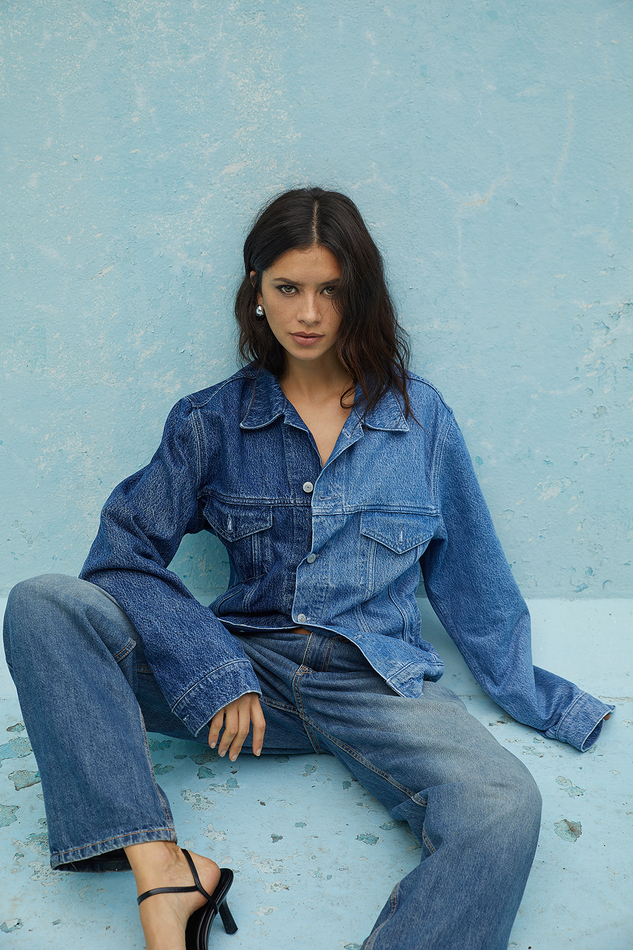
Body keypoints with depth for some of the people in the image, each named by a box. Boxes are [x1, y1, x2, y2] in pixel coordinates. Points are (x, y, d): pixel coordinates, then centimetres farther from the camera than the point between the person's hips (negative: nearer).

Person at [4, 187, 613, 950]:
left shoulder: (419, 415, 8)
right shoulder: (211, 421, 7)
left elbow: (470, 578, 14)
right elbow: (123, 553, 0)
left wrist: (547, 703, 16)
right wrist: (214, 674, -12)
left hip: (377, 681, 0)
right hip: (247, 667, 1)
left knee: (502, 810, -31)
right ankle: (164, 879, -27)